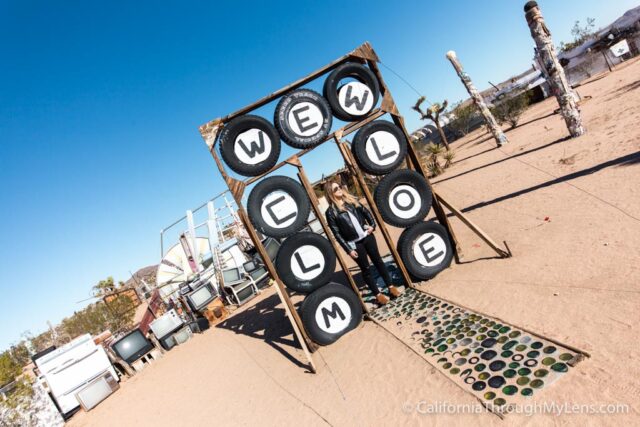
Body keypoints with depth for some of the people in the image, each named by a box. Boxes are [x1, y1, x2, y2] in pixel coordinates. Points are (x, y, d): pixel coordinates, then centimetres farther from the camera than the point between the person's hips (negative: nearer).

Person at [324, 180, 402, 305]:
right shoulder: (331, 212, -12)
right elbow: (337, 234, -12)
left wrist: (372, 225, 0)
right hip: (354, 244, -4)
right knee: (365, 268, 8)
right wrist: (348, 249, -13)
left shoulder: (351, 199, 4)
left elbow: (366, 212, 13)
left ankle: (391, 286, 28)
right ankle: (378, 294, 22)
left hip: (367, 236, 4)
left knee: (378, 261, 13)